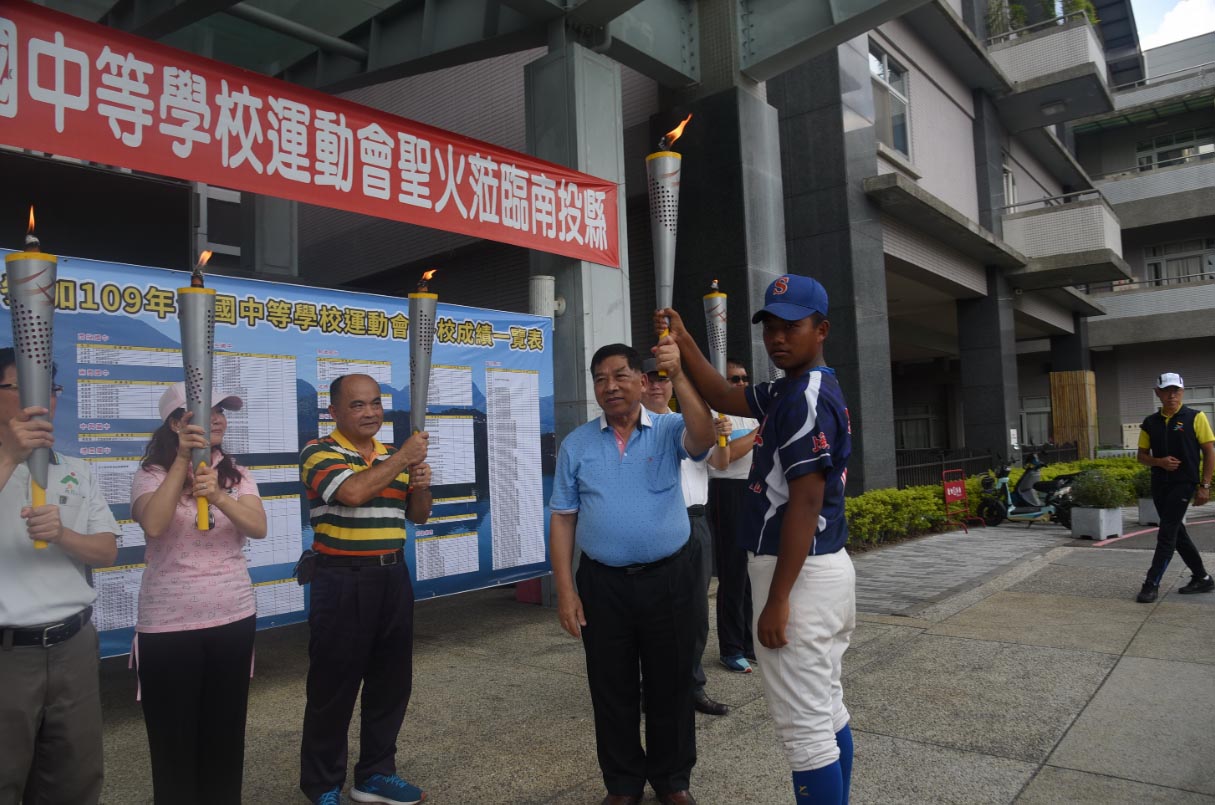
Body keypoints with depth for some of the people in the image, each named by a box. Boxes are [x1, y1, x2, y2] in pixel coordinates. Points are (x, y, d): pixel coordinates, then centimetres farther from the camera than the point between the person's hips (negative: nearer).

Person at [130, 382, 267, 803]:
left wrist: (219, 497, -30)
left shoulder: (237, 475, 4)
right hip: (169, 624, -3)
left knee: (226, 733, 12)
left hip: (234, 617, 3)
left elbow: (258, 528, -12)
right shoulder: (151, 475, -5)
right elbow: (154, 525, -24)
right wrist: (183, 459, -27)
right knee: (174, 738, 7)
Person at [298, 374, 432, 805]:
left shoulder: (394, 456, 11)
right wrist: (404, 457, -18)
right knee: (333, 688, 4)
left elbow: (418, 515, 16)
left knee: (392, 682, 14)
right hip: (343, 582, -6)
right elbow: (354, 491, -27)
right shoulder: (318, 452, -8)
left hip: (393, 577, 6)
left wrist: (420, 485, -5)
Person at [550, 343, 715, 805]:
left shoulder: (668, 431, -1)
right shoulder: (576, 445, 3)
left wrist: (678, 377, -33)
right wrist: (565, 590, -3)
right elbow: (562, 520, 3)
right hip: (602, 583, 1)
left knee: (670, 685, 12)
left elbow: (703, 439, -24)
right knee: (612, 690, 12)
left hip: (667, 579, -1)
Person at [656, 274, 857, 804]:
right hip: (826, 568, 11)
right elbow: (723, 398, 25)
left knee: (804, 726, -2)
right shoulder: (788, 392, 13)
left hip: (800, 575, -11)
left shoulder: (807, 398, -17)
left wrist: (776, 600, -21)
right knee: (828, 713, 19)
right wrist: (683, 342, 16)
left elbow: (806, 503, -22)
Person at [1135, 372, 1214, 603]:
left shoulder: (1195, 418, -5)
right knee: (1178, 534, 14)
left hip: (1183, 484, -5)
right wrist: (1160, 461, -11)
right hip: (1159, 485, 5)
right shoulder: (1150, 423, 7)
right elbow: (1142, 456, 11)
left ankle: (1152, 584, -4)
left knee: (1166, 535, -9)